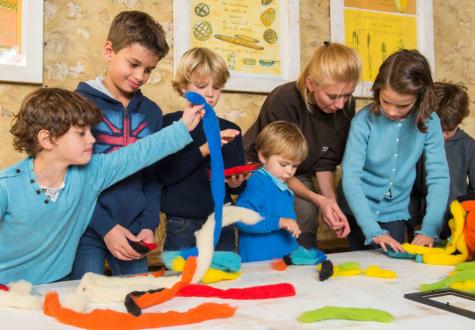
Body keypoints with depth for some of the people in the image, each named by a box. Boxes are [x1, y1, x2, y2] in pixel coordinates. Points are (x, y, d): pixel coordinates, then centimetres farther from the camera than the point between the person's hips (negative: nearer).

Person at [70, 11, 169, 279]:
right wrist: (105, 227, -13)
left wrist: (149, 225, -1)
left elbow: (153, 176, 11)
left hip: (134, 232, 4)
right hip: (88, 230, -4)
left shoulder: (152, 112, 8)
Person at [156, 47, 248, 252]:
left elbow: (238, 187, 9)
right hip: (182, 225, -3)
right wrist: (203, 150, -20)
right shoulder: (170, 123, -3)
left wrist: (236, 183, -13)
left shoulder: (230, 129, 7)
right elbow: (164, 174, -14)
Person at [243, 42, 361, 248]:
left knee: (307, 214, -16)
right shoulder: (283, 102, -29)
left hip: (297, 177, 4)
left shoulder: (345, 106, -14)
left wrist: (332, 203, -20)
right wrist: (318, 199, -30)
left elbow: (325, 162, -7)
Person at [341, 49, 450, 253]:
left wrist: (429, 229, -23)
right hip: (361, 211, -2)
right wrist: (373, 230, -29)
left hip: (395, 212, 2)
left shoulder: (429, 123, -11)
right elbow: (351, 177, -22)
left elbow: (439, 177, -12)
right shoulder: (364, 121, -19)